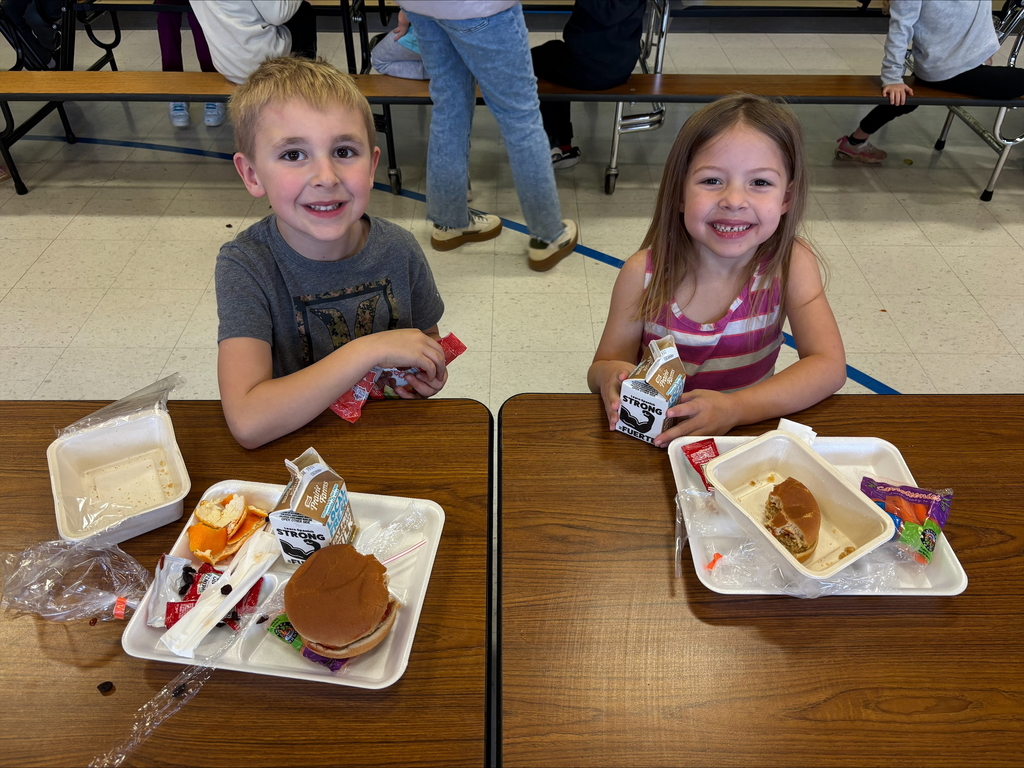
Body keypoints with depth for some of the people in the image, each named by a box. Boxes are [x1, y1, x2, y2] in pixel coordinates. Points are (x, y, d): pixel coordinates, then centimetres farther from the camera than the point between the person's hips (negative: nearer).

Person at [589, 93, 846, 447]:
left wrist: (734, 408, -33)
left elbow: (829, 367, -18)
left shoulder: (791, 263, -12)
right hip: (657, 437, 1)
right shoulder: (644, 274, -14)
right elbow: (602, 366, -4)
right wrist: (609, 374, -29)